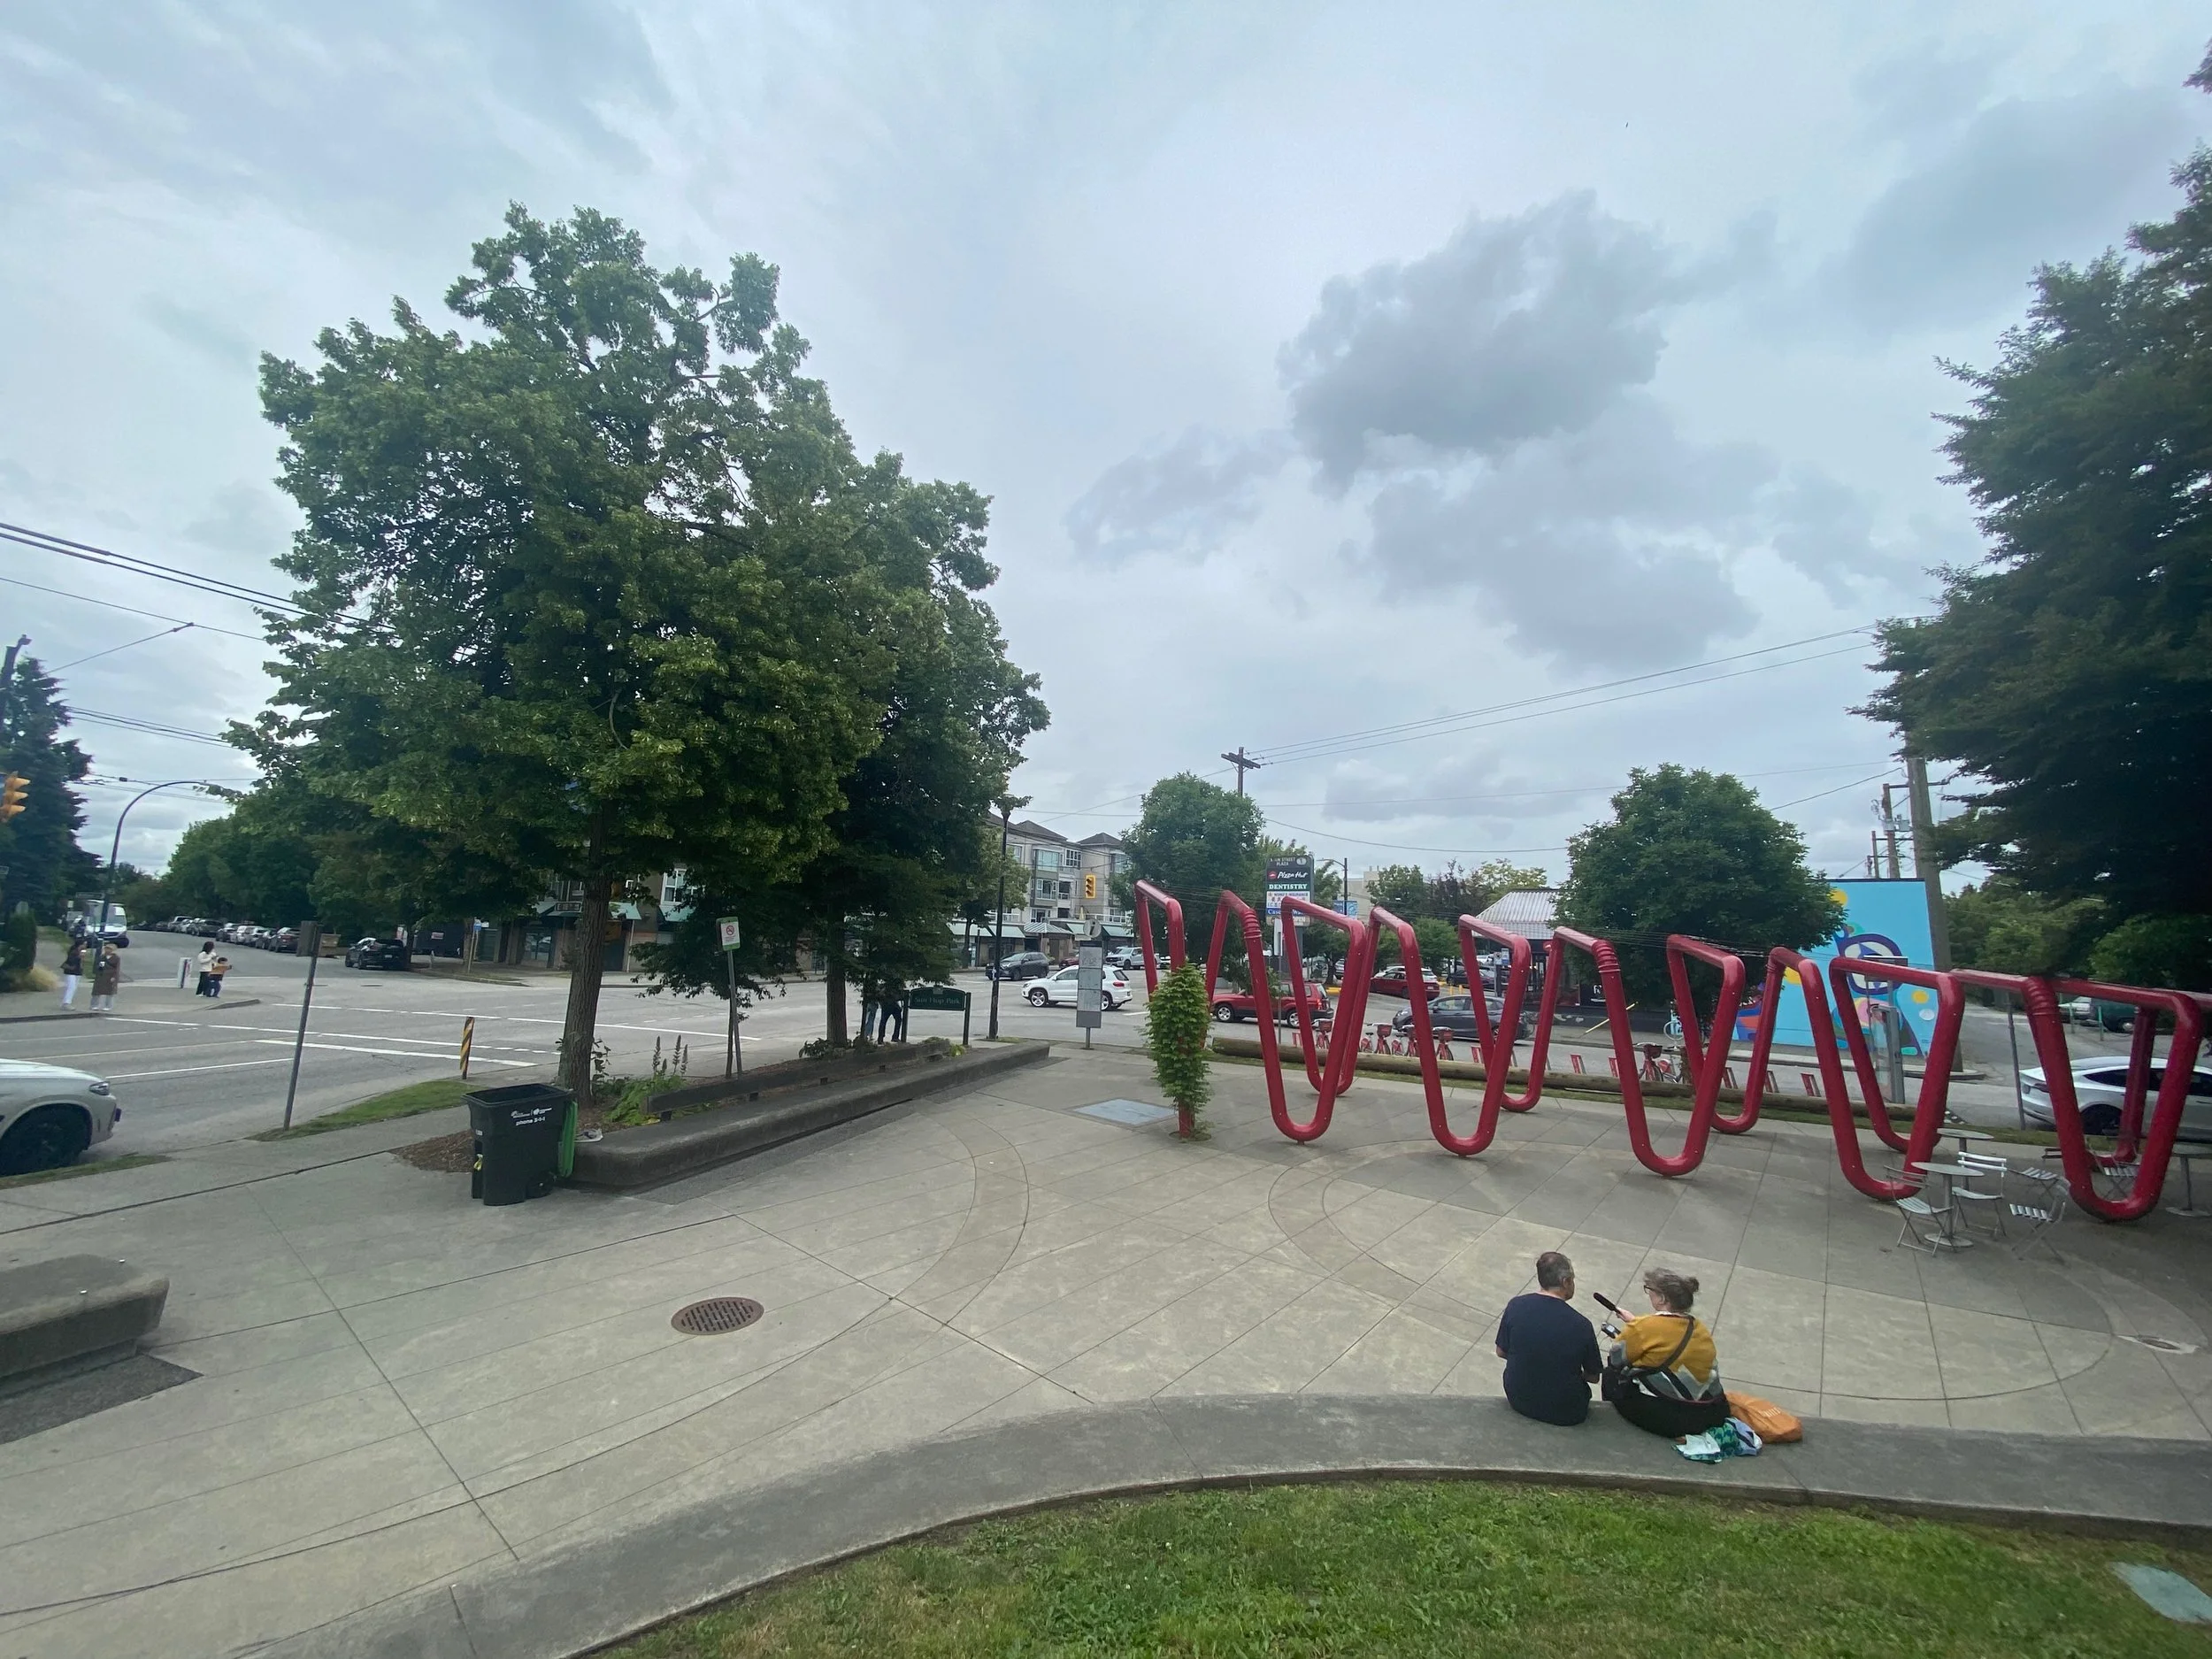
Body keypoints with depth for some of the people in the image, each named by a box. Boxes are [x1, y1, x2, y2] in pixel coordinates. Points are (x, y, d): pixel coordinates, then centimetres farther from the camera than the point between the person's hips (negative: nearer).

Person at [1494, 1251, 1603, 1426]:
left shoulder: (1515, 1306, -14)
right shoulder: (1581, 1326, -21)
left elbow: (1501, 1352, -1)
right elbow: (1593, 1377, -6)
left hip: (1518, 1401, 1)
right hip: (1564, 1414, -1)